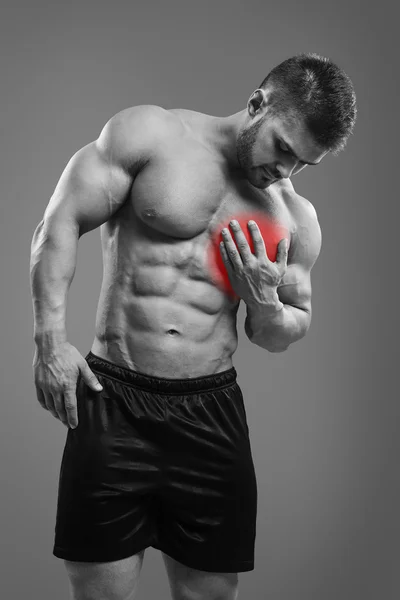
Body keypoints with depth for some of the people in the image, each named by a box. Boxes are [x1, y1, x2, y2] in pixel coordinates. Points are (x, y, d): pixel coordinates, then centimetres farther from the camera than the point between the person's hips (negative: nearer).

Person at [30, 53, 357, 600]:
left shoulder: (296, 220, 9)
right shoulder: (149, 133, -1)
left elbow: (283, 337, 18)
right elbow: (60, 225, -2)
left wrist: (266, 307, -6)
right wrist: (50, 337, -11)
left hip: (211, 414, 3)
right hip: (112, 401, -3)